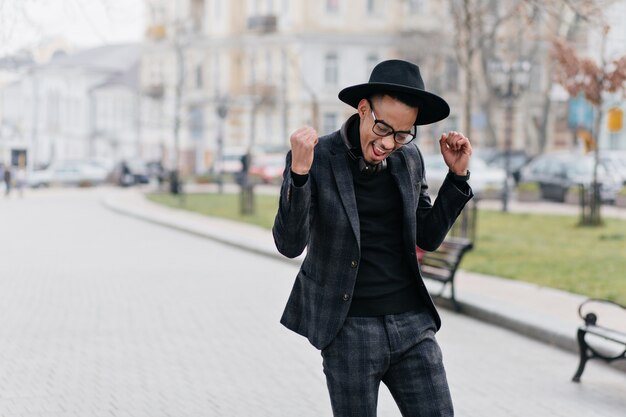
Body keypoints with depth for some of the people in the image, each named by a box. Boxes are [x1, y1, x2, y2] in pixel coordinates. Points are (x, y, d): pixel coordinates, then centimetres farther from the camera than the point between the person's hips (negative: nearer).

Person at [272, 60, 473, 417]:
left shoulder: (410, 159, 6)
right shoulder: (317, 159, -8)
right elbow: (289, 244, -15)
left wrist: (458, 175, 5)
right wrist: (299, 172, -29)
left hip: (412, 324, 4)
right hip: (349, 330, -4)